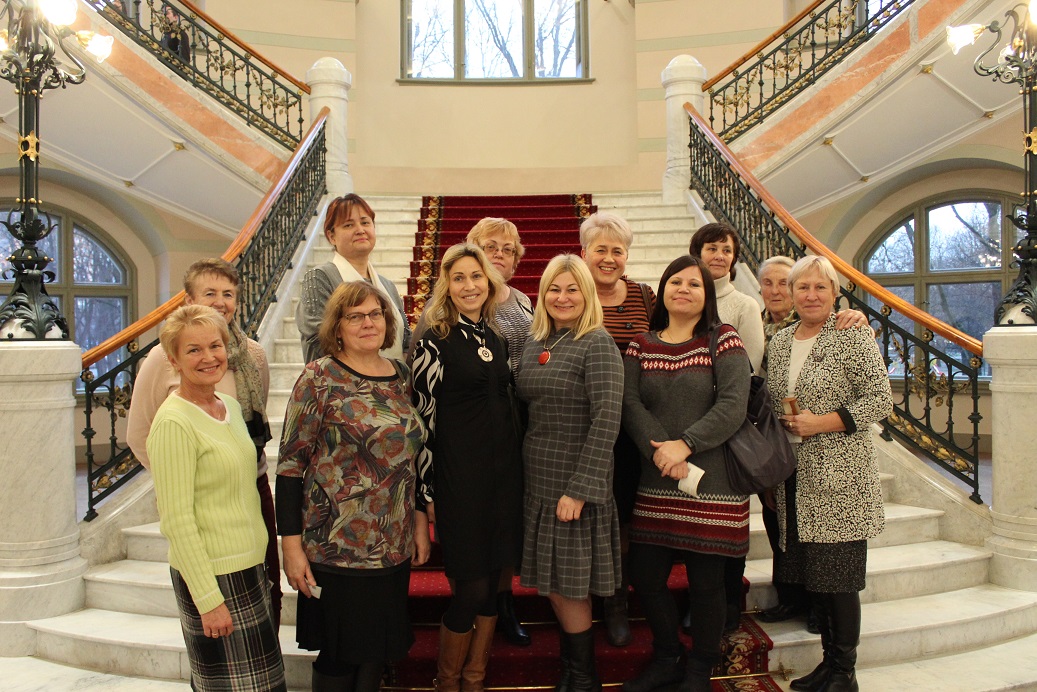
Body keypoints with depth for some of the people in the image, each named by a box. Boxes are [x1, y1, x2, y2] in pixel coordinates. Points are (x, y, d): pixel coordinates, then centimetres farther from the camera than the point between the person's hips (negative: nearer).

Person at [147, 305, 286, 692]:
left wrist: (259, 561, 15)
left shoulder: (230, 406, 7)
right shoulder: (174, 422, -16)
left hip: (249, 565, 8)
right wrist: (208, 599, -18)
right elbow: (177, 519, -18)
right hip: (211, 574, -8)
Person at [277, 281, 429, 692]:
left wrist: (420, 519, 11)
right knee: (340, 656, 9)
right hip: (338, 546, -5)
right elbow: (291, 463, -10)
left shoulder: (401, 376, 7)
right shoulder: (320, 378, -10)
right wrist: (291, 544, -12)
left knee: (378, 649, 16)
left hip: (394, 546, 5)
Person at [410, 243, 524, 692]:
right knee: (472, 588, 0)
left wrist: (515, 467, 14)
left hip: (503, 469, 6)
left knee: (494, 582, 11)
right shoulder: (435, 342, -8)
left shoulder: (496, 338, 10)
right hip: (458, 474, -6)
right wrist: (425, 492, -8)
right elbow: (423, 419, -8)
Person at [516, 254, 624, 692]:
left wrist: (580, 489, -22)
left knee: (568, 586, 3)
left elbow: (606, 420, -19)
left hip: (573, 485, -7)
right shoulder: (535, 343, 10)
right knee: (552, 583, 14)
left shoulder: (597, 345, -12)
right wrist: (522, 472, 8)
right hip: (537, 480, 7)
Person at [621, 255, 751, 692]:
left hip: (712, 484, -3)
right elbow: (629, 403, -2)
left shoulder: (723, 341, 0)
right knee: (645, 576, 7)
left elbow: (733, 406, -11)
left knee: (705, 583, 6)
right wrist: (659, 451, -18)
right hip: (656, 485, 4)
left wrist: (685, 444, -19)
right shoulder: (641, 346, 10)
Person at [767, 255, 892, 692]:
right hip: (797, 477, 6)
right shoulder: (779, 343, 12)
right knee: (811, 573, 11)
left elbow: (881, 400, -11)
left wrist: (822, 422, -16)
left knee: (839, 577, 0)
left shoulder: (853, 337, -6)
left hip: (840, 479, -5)